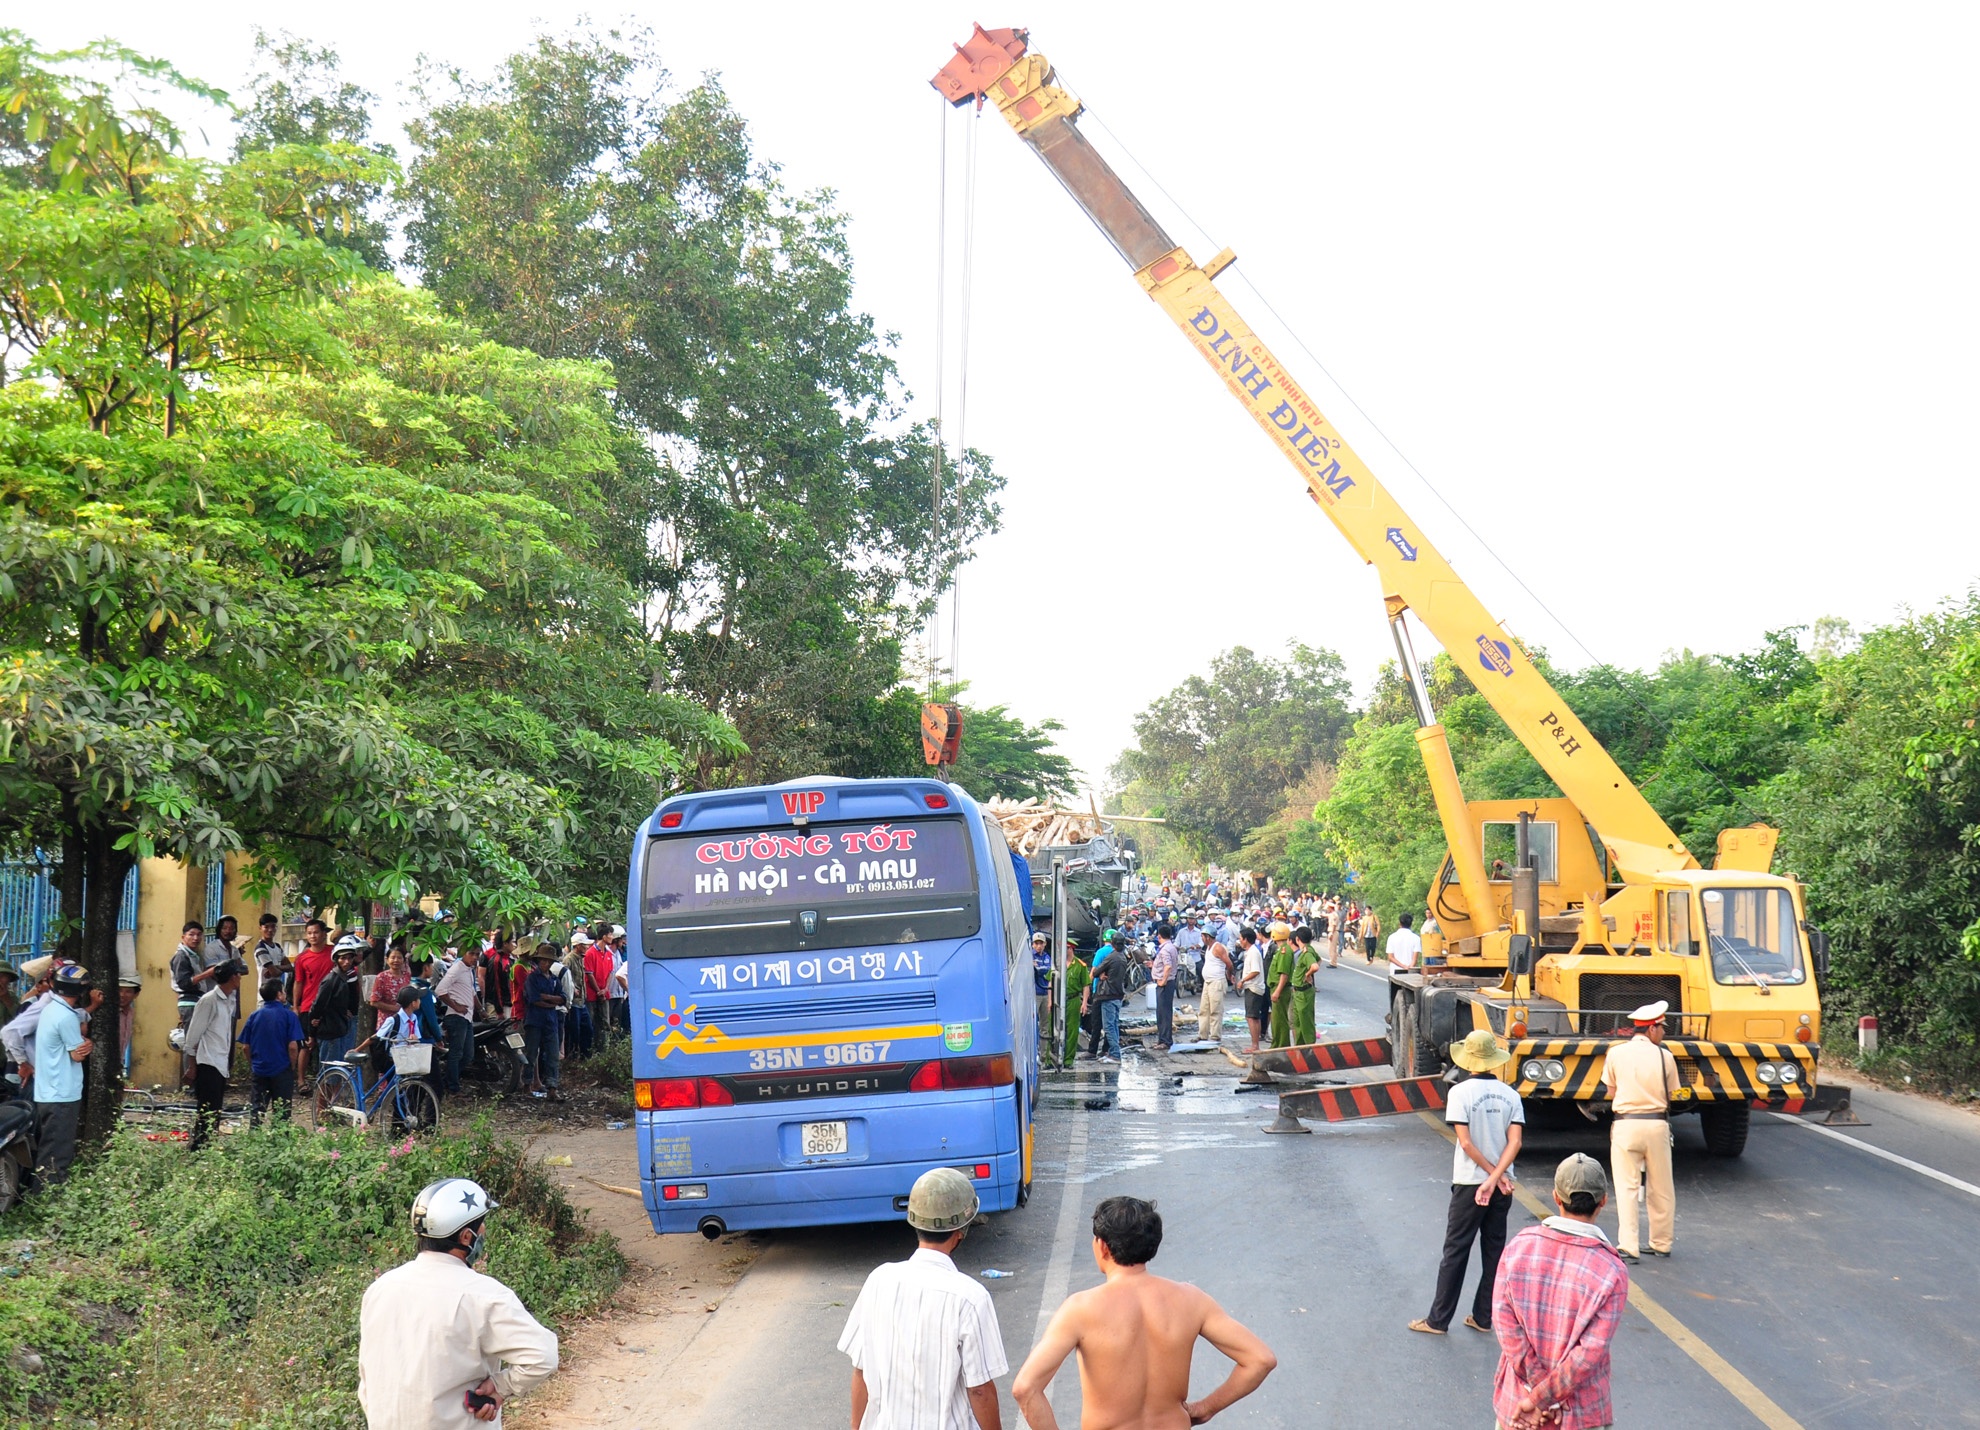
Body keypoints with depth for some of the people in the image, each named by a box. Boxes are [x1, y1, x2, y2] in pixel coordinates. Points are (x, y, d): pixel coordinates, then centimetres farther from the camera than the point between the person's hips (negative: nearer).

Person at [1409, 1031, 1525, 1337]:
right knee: (1494, 1251, 12)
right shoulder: (1510, 1094, 1)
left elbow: (1466, 1143, -16)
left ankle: (1438, 1320, 7)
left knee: (1455, 1252, 2)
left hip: (1469, 1184, -4)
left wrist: (1495, 1176, -7)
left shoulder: (1461, 1092, -11)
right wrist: (1496, 1178, -12)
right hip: (1502, 1186, 4)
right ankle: (1483, 1318, 17)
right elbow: (1515, 1141, -8)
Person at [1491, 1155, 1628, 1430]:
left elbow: (1504, 1320, -12)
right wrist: (1538, 1398, -15)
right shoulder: (1612, 1271, -17)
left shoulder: (1518, 1246, -9)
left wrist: (1535, 1386, -11)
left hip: (1513, 1405, 3)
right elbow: (1590, 1353, -20)